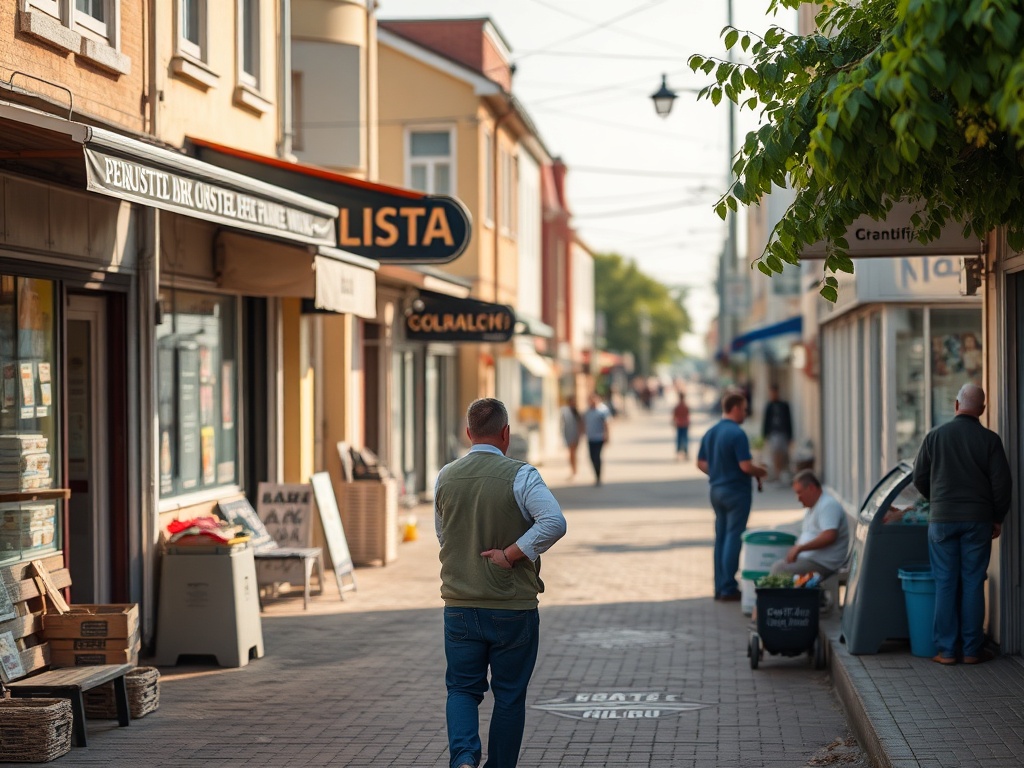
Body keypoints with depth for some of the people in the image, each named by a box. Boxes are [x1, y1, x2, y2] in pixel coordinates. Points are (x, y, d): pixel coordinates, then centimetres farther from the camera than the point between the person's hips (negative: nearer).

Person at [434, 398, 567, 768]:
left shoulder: (445, 478, 2)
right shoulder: (520, 475, -11)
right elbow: (554, 522, -25)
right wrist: (512, 553, -15)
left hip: (459, 606, 3)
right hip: (513, 607, -3)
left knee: (462, 689, 11)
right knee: (509, 696, 11)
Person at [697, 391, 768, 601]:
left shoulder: (710, 433, 8)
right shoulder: (737, 434, -17)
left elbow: (701, 463, 13)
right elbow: (745, 466, -21)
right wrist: (760, 471, -3)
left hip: (716, 489, 8)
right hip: (736, 491, -8)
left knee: (720, 538, 12)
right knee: (733, 538, -3)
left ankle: (720, 587, 15)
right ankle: (728, 588, -2)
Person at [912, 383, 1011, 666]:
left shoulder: (935, 436, -1)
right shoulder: (989, 440, -4)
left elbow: (920, 478, 6)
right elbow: (1002, 483, -4)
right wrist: (997, 518, 9)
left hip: (942, 519, 1)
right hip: (978, 521, 0)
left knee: (945, 585, 4)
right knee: (973, 584, 4)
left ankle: (946, 650, 4)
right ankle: (972, 649, 6)